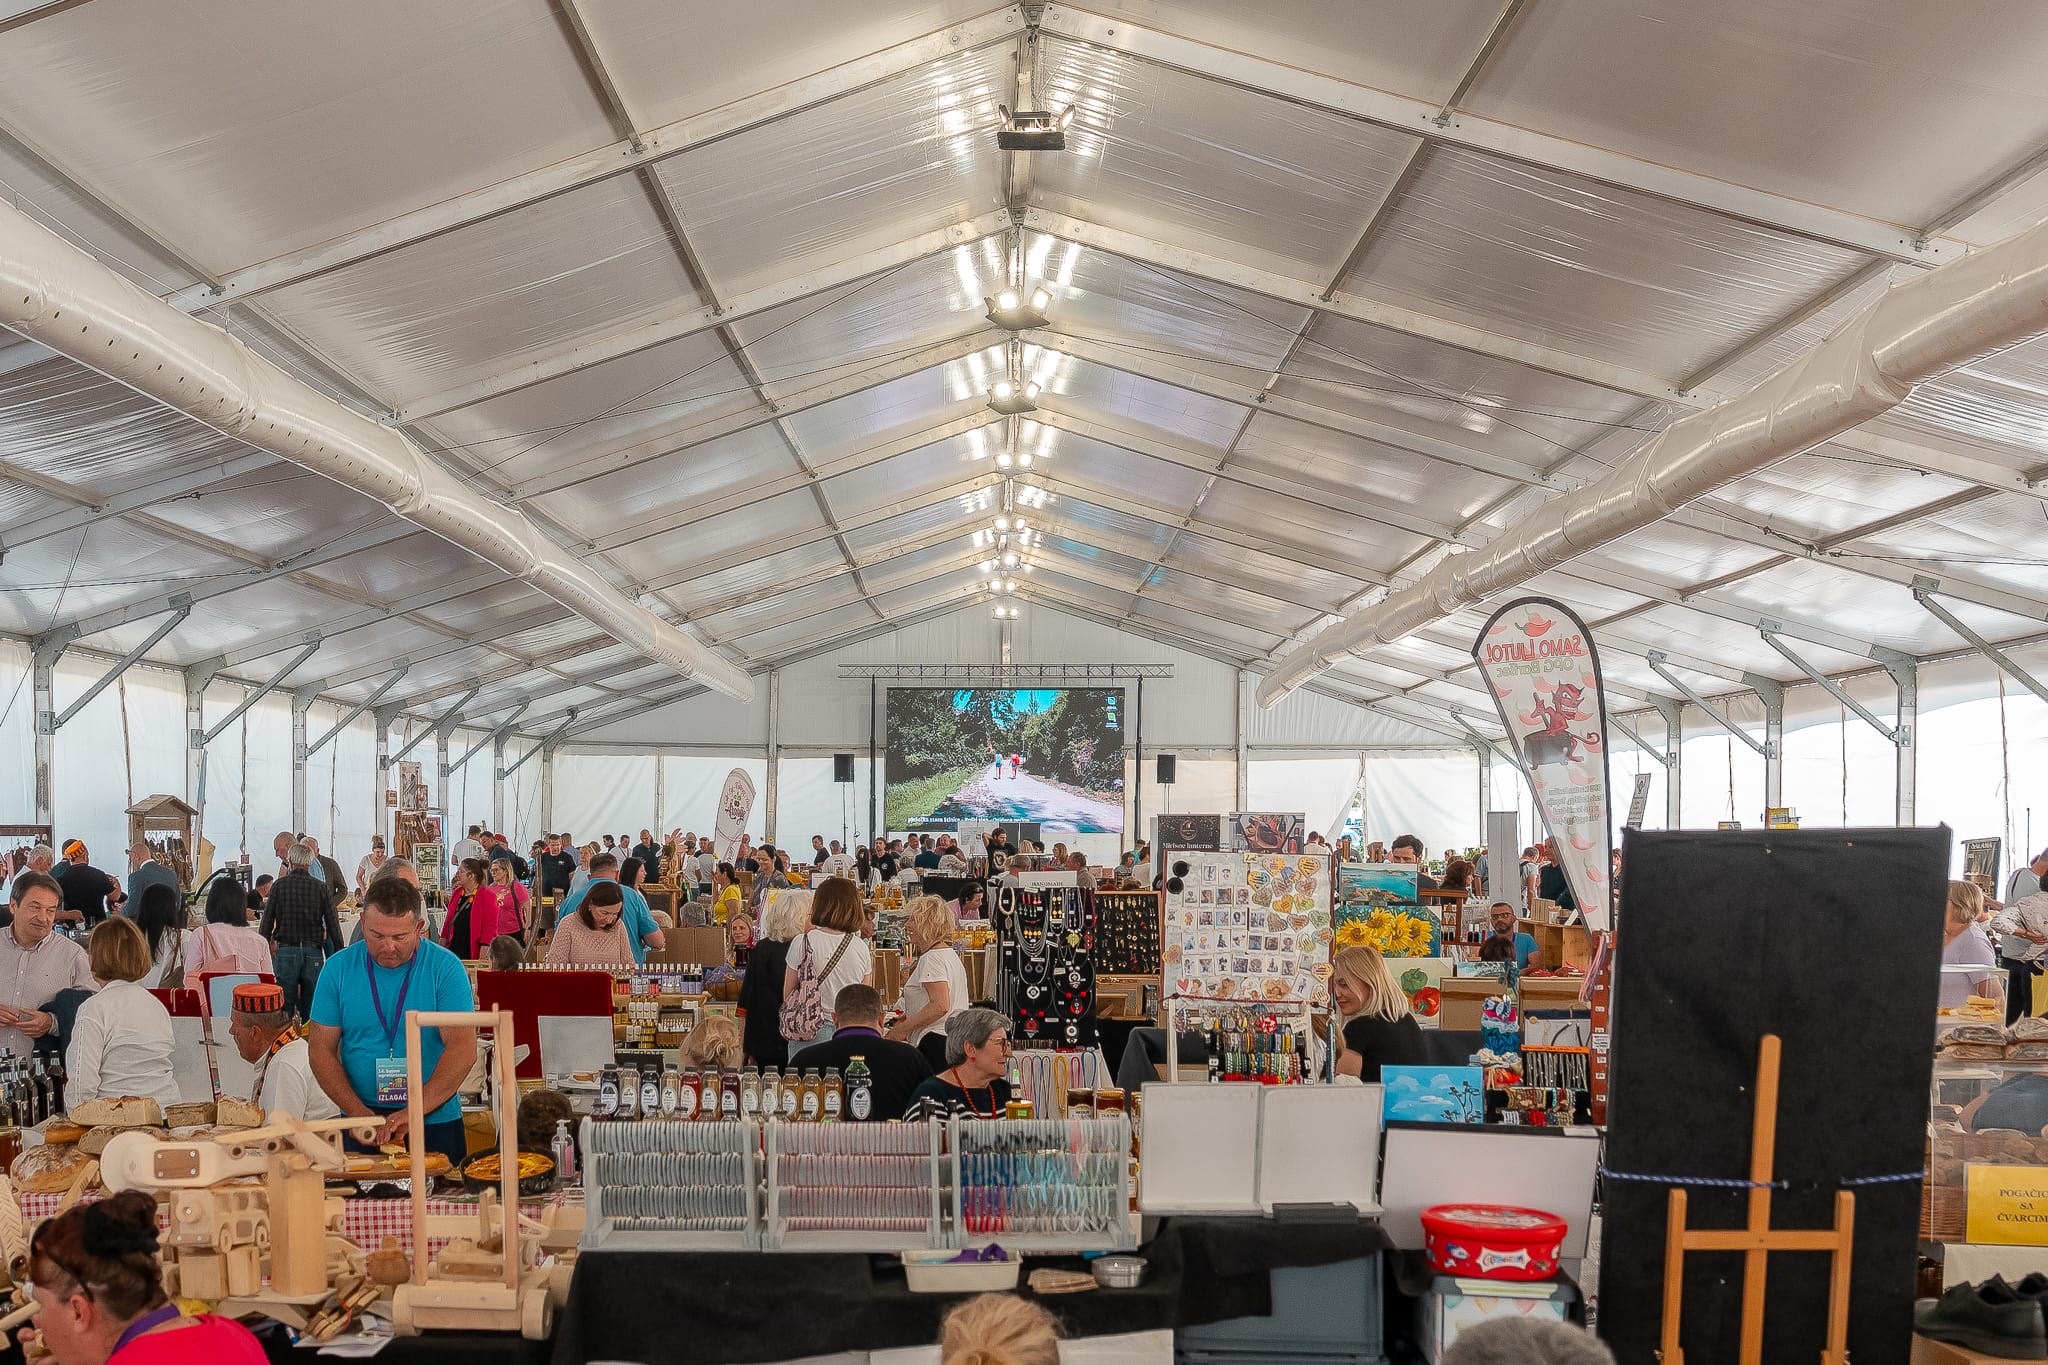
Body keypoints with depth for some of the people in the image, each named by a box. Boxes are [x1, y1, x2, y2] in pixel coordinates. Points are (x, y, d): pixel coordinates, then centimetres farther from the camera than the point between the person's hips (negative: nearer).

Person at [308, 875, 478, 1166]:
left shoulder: (445, 968, -7)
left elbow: (463, 1050, -14)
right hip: (360, 1129, 2)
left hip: (435, 1122, -1)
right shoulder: (339, 968, 0)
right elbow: (322, 1050, 0)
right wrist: (359, 1112, -13)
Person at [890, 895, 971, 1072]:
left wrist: (903, 1028, -13)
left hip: (935, 1041, -10)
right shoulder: (951, 955, 22)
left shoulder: (932, 958, -10)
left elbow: (940, 1006, -20)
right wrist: (909, 1020, 20)